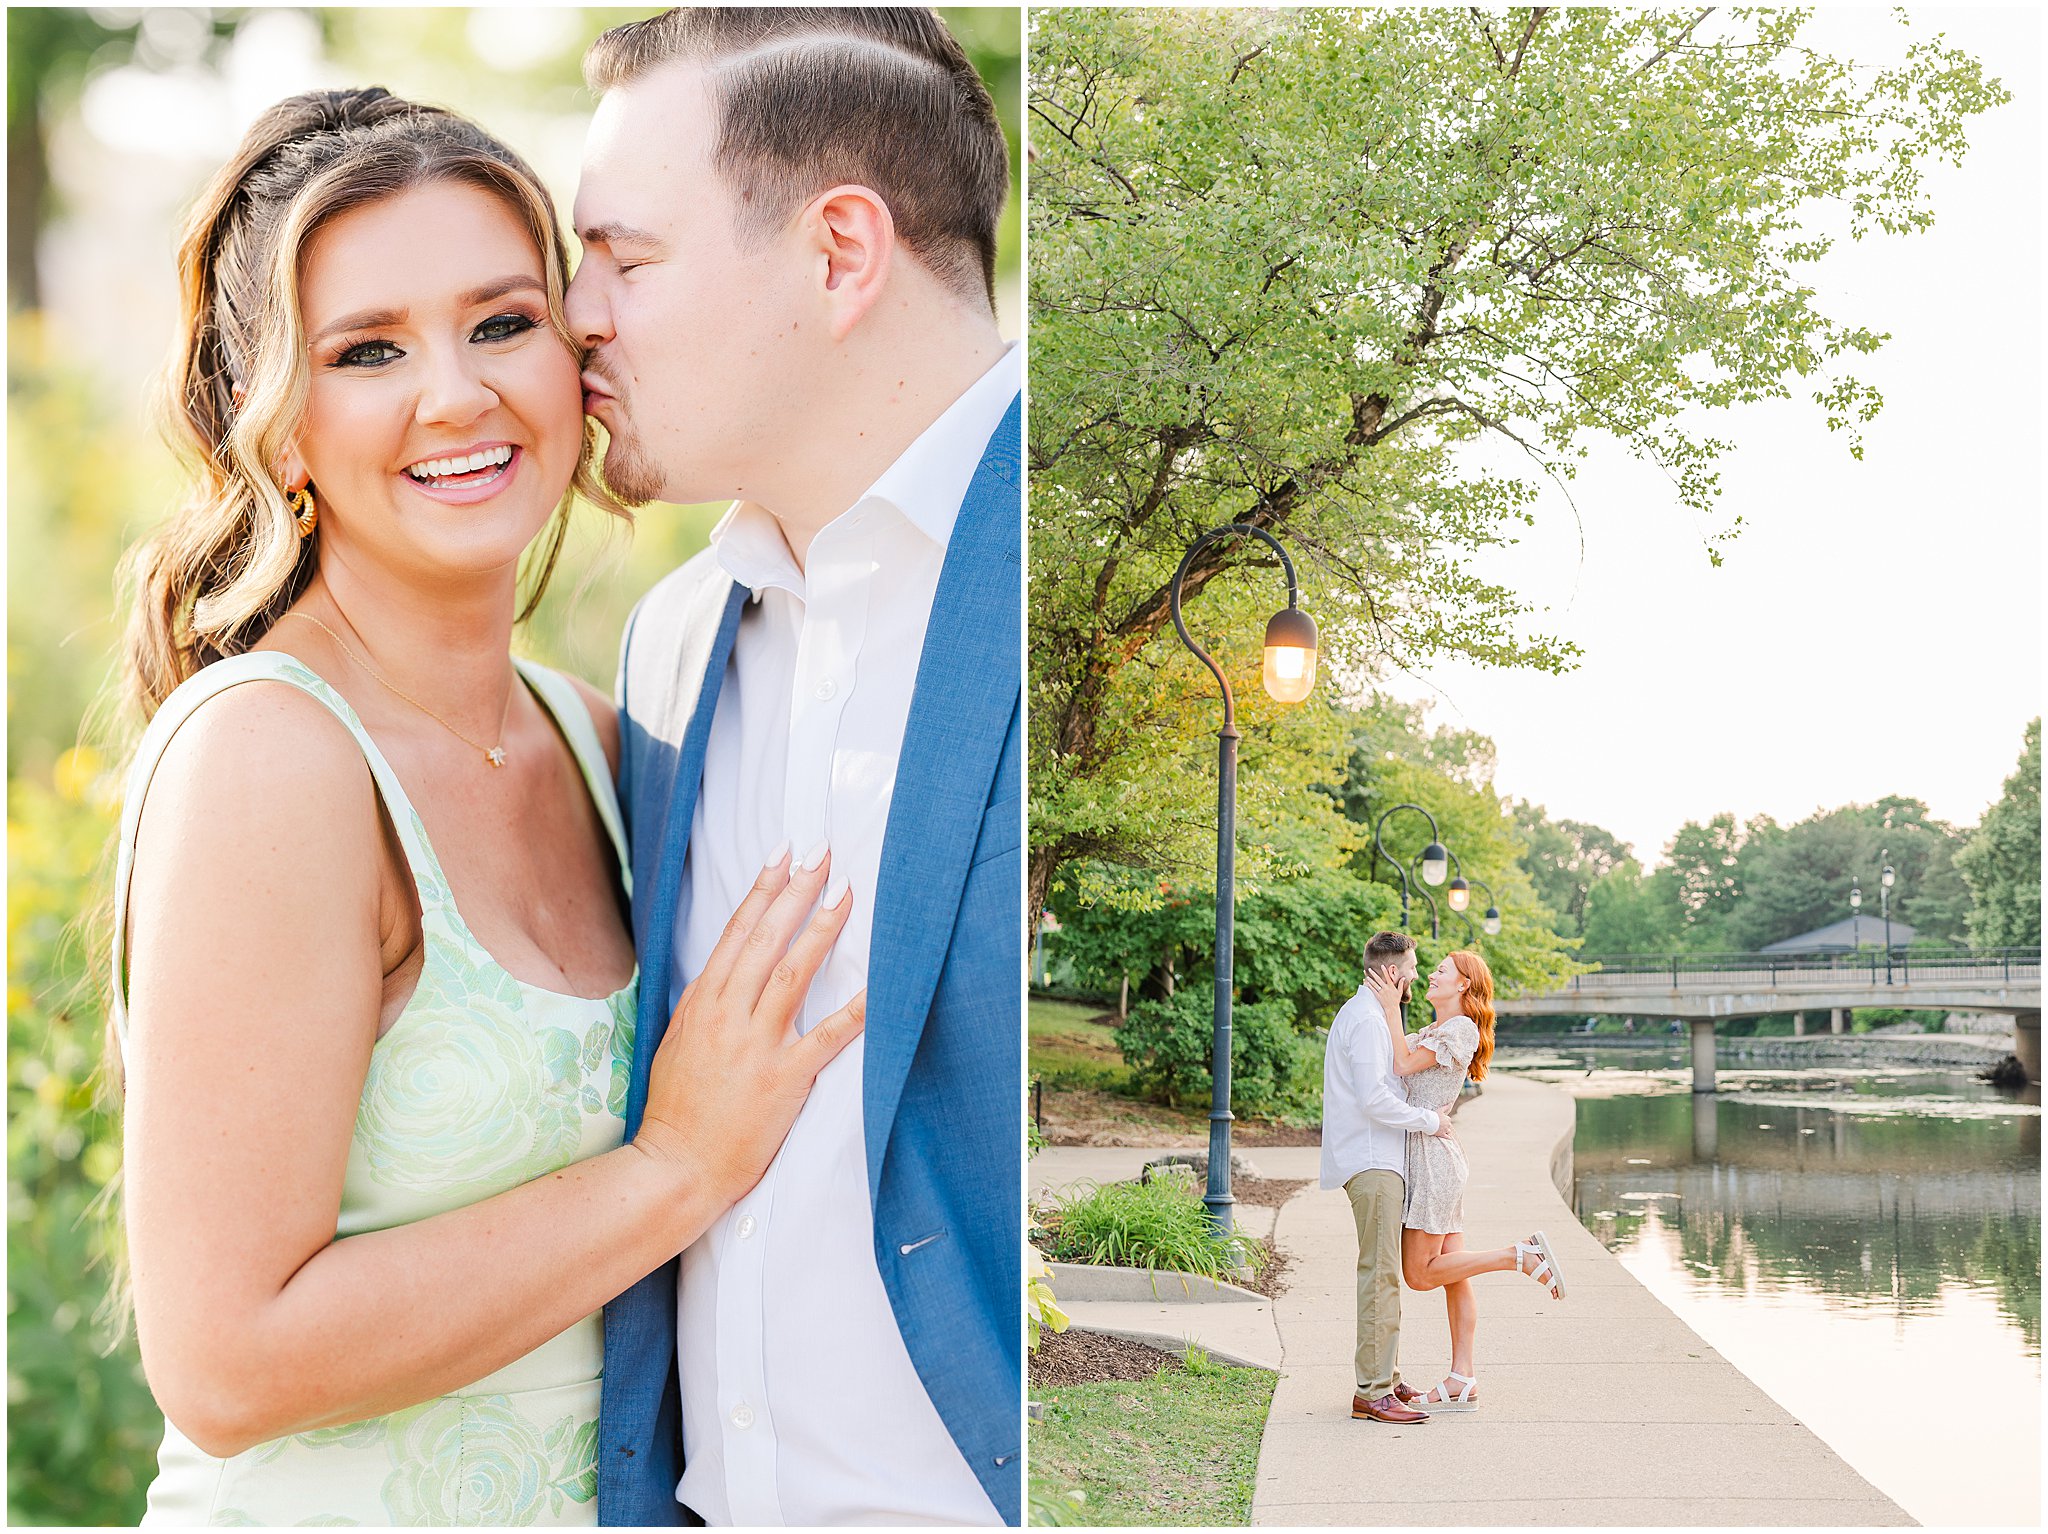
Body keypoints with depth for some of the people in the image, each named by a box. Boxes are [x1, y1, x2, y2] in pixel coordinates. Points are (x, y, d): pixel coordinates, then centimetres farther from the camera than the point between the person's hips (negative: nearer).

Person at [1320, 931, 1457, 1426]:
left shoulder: (1369, 1014, 20)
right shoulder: (1366, 1019, -14)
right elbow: (1374, 1099, -22)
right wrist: (1428, 1120, -12)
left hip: (1380, 1161, 11)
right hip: (1371, 1162, -11)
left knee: (1383, 1273, 14)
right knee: (1381, 1274, -12)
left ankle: (1385, 1380, 20)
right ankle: (1372, 1392, -12)